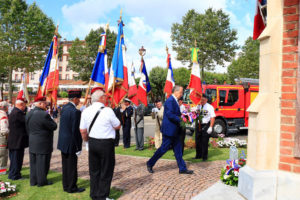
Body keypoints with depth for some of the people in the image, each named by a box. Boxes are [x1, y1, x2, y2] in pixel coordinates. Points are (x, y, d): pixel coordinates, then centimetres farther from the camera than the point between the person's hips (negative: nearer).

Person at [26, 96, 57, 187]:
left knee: (33, 162, 15)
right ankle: (42, 181, 12)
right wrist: (50, 119, 1)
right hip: (43, 144, -8)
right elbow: (54, 126, -15)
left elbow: (28, 128, 14)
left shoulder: (29, 114, 7)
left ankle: (33, 181, 24)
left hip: (32, 143, 8)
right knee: (42, 162, 3)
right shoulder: (44, 114, -20)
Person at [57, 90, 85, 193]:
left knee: (65, 165, 17)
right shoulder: (75, 112, -21)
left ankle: (66, 186, 29)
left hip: (63, 142, 8)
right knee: (72, 166, 4)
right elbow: (75, 131, -21)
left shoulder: (64, 108, 6)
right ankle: (72, 187, 16)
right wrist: (78, 147, -14)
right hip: (70, 143, -8)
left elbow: (64, 126, 10)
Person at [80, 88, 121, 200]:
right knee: (106, 172, 8)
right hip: (106, 144, -5)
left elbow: (83, 131, 5)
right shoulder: (107, 111, -13)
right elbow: (118, 126, -2)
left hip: (92, 142, 6)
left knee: (94, 171, 16)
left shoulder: (86, 111, 2)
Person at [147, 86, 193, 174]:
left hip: (174, 130, 10)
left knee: (178, 149, 11)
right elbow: (170, 115, -25)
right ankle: (150, 163, 17)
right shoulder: (170, 100, -17)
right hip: (169, 130, -10)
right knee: (163, 148, 1)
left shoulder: (174, 101, 14)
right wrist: (180, 120, -18)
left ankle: (182, 168, 18)